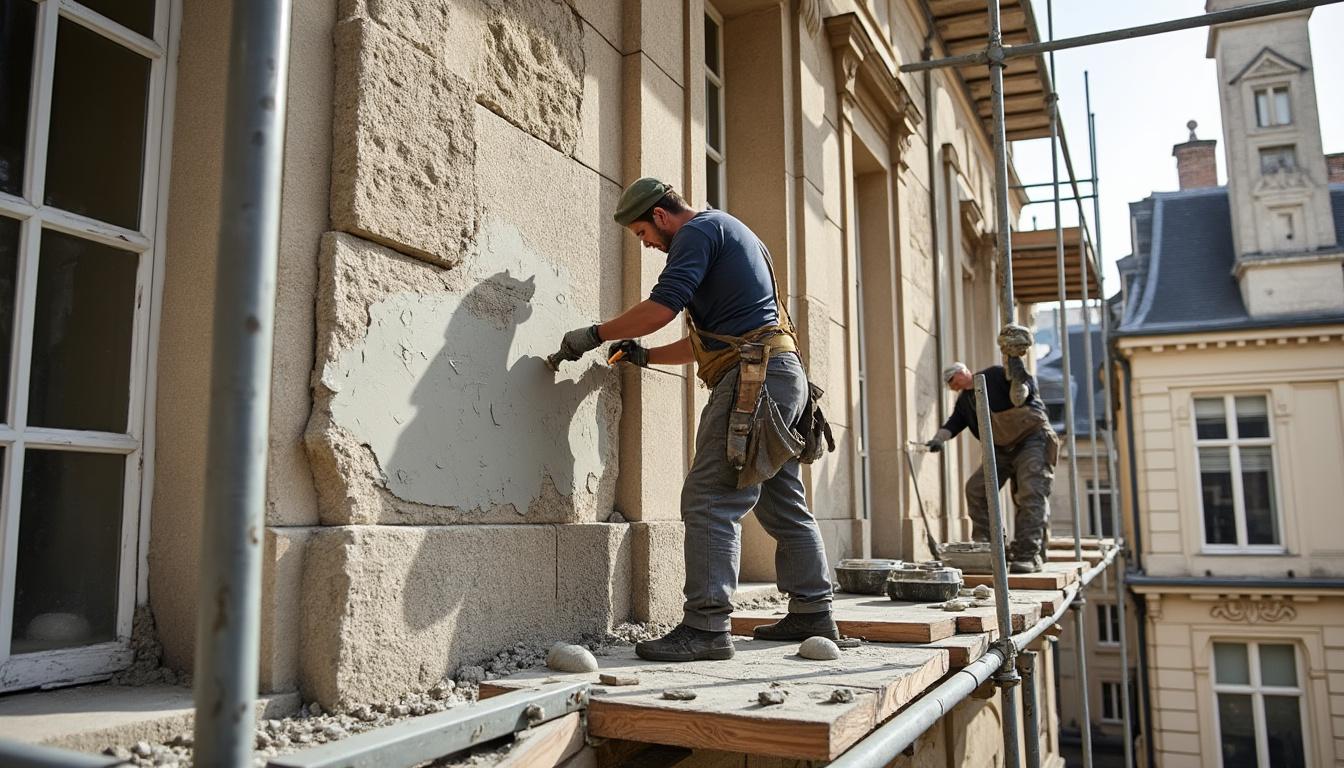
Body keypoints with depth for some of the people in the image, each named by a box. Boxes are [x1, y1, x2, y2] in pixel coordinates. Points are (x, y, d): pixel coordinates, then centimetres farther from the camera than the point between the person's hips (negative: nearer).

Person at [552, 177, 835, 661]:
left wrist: (595, 335, -4)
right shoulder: (730, 233, 30)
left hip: (754, 378, -11)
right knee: (785, 506, 14)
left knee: (711, 501, -13)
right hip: (783, 373, 11)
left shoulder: (699, 230, -1)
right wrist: (645, 357, 29)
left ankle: (706, 626, -15)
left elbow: (660, 308, -16)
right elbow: (707, 342, 32)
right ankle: (812, 614, 19)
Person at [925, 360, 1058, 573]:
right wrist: (938, 440, -14)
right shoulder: (963, 401, 12)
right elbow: (954, 423, 2)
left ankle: (1027, 555, -20)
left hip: (1032, 438, -7)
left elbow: (1019, 399, -10)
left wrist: (1017, 379, -30)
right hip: (1002, 449, 7)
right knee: (975, 488, -4)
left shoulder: (995, 375, -7)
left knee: (1030, 495, -18)